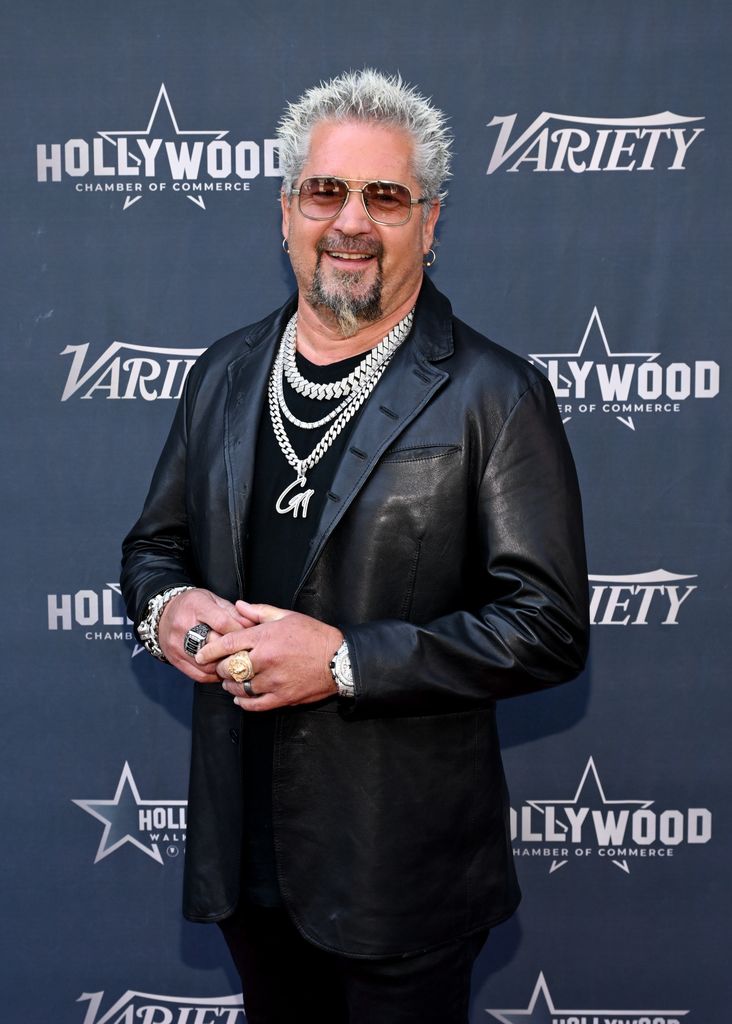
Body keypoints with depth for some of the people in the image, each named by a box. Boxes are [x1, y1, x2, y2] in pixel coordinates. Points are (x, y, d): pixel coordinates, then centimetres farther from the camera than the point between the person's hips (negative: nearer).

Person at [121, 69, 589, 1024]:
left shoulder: (496, 396, -13)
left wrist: (345, 660, -23)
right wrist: (165, 608, -10)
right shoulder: (224, 372, 4)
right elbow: (155, 542, 14)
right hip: (244, 842, 5)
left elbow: (549, 625, -16)